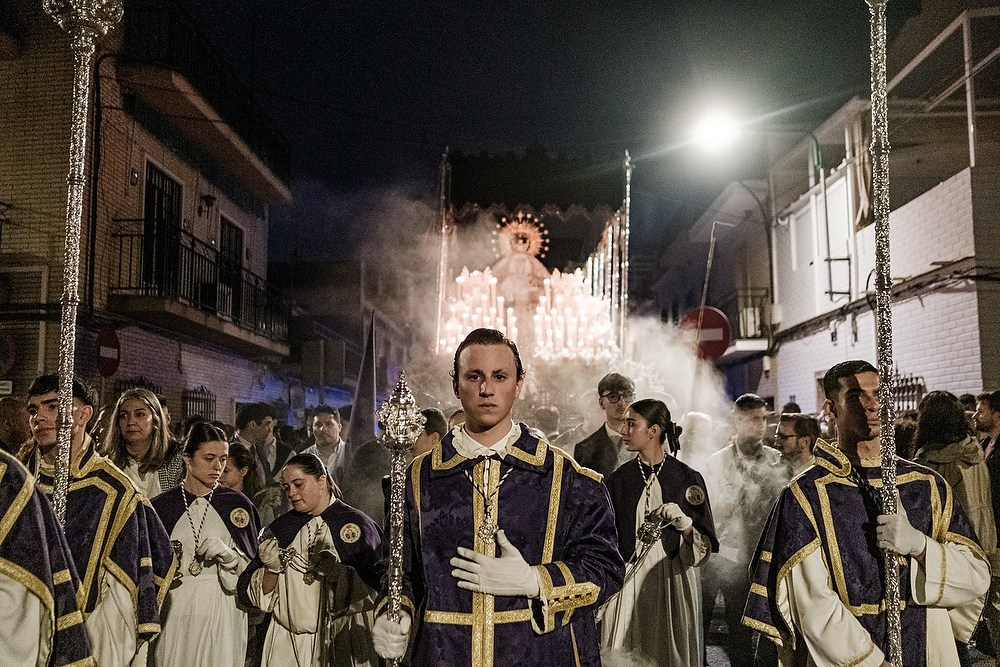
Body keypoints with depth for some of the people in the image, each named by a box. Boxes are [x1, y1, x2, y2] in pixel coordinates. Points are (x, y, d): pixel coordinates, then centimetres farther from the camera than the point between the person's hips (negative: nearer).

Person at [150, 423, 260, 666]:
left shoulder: (239, 504, 2)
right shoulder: (161, 506, 4)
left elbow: (252, 568, 3)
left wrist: (227, 555, -14)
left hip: (222, 612, 0)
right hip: (174, 612, 1)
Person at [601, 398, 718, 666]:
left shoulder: (687, 478, -2)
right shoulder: (618, 480, 2)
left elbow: (705, 547, 0)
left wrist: (684, 524, -19)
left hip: (673, 584, -1)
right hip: (628, 583, 1)